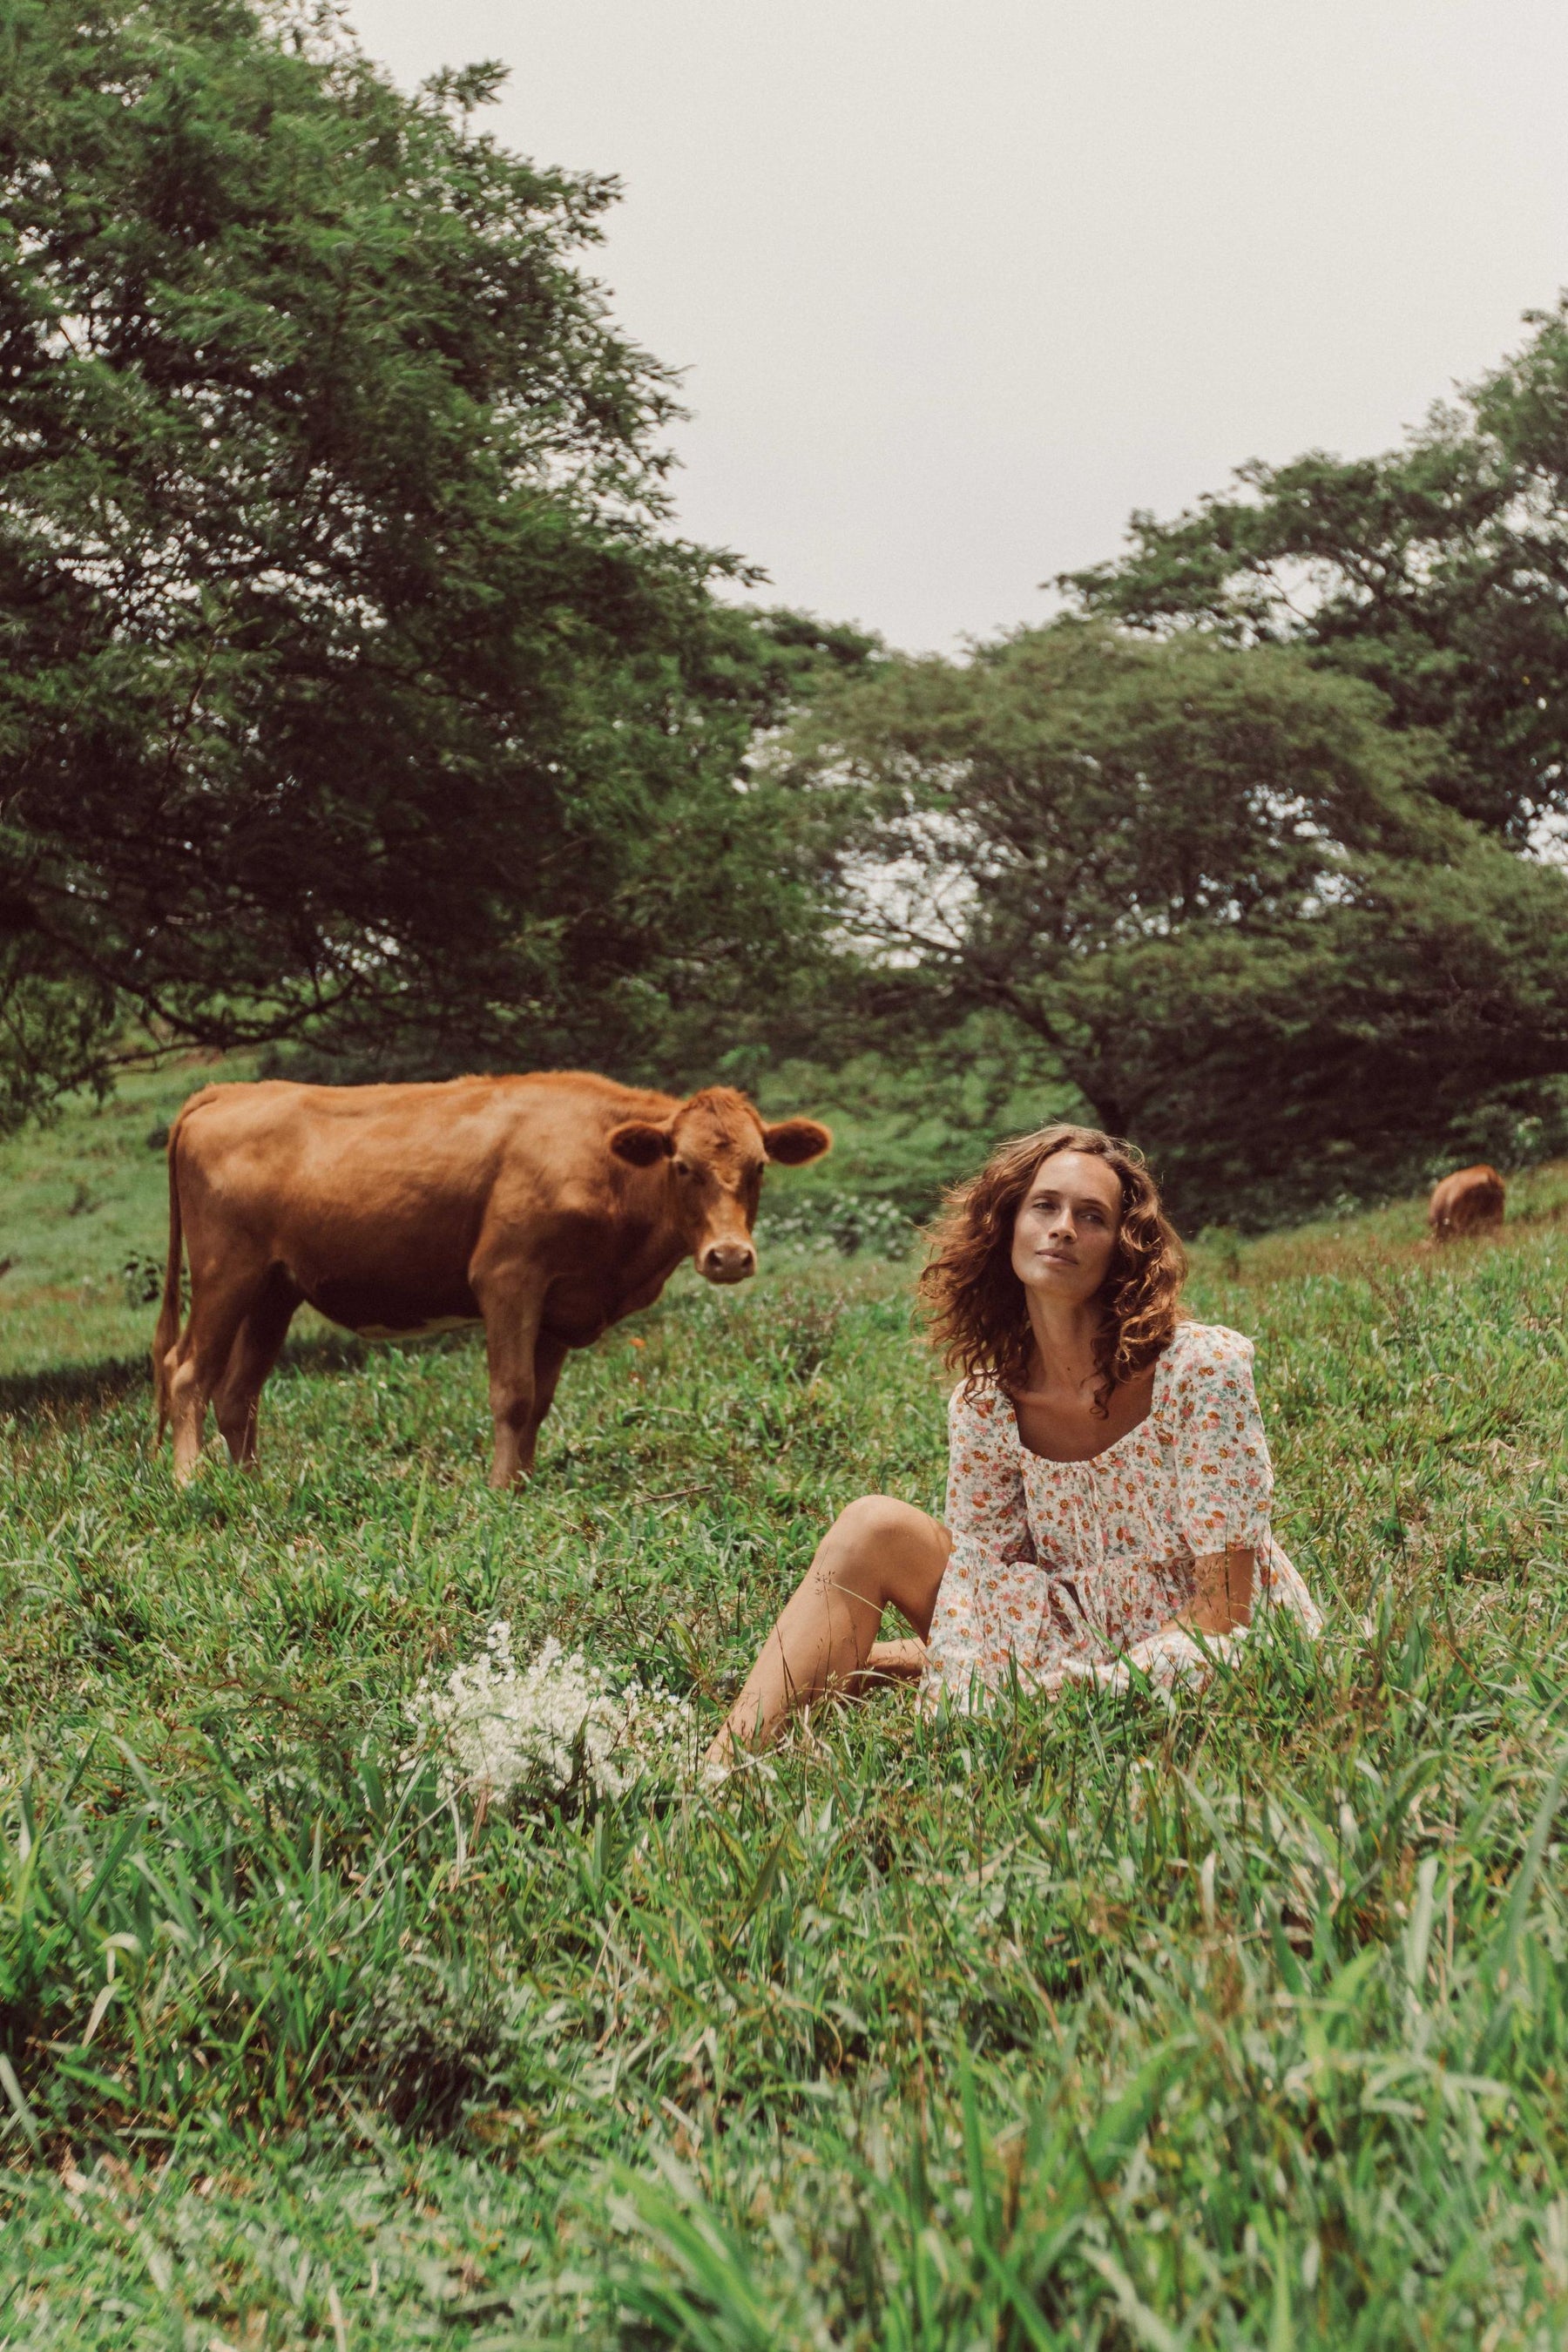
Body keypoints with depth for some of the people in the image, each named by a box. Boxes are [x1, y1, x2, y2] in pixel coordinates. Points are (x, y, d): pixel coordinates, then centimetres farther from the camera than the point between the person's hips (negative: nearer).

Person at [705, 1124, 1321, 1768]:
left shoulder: (1200, 1369, -18)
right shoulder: (984, 1404, -3)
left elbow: (1222, 1614, -18)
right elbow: (979, 1571, -8)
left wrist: (1058, 1691, -29)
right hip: (1087, 1654, 5)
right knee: (874, 1528, -10)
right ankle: (721, 1770, -12)